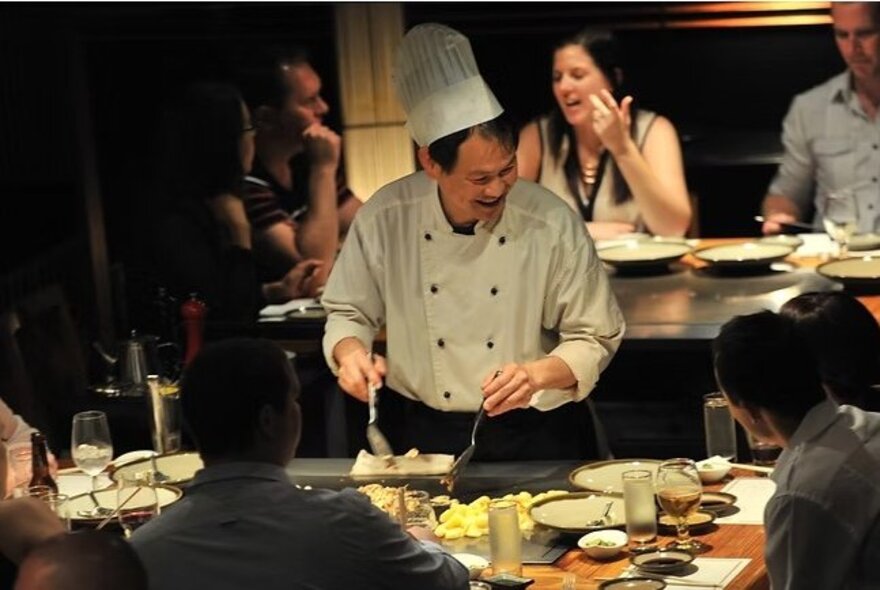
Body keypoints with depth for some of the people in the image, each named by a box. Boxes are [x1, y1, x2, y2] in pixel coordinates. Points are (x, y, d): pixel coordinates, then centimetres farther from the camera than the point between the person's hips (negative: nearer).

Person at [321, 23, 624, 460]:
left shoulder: (551, 223, -9)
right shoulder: (384, 219, -5)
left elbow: (594, 339, -1)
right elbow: (347, 312, 10)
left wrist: (538, 373, -19)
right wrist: (350, 351, -11)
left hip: (533, 436, -1)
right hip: (421, 436, 1)